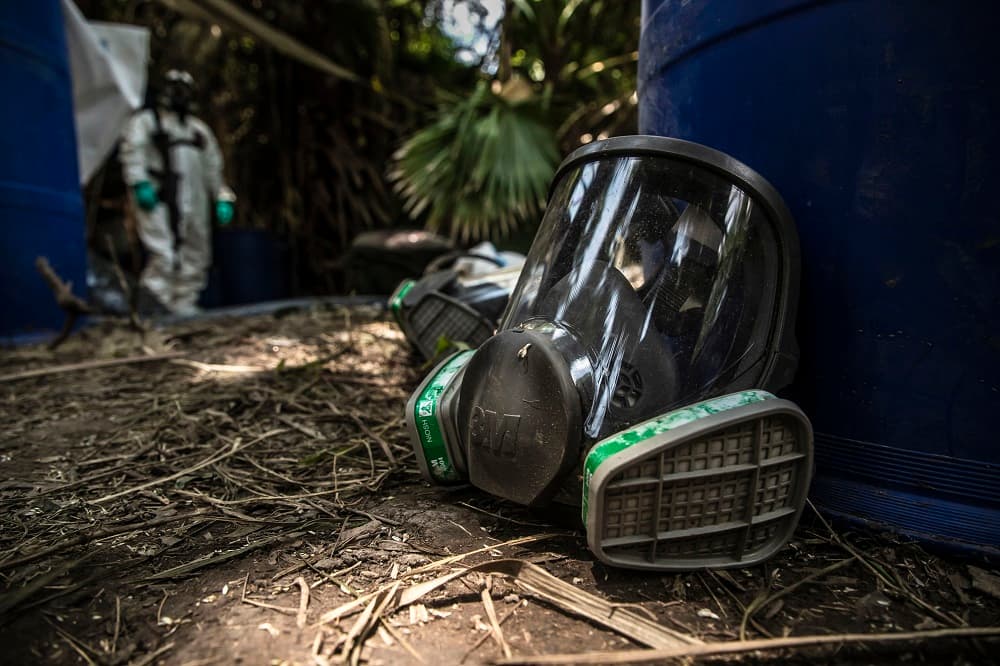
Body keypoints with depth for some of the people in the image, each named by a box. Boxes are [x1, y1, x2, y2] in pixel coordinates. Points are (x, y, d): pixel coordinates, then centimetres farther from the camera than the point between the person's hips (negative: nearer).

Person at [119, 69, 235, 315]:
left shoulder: (199, 129, 27)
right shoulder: (145, 121, 12)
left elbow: (213, 167, 25)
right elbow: (133, 153, -2)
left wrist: (223, 198, 15)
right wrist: (140, 184, -18)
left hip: (194, 201, 5)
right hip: (159, 199, -5)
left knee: (196, 258, 3)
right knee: (163, 255, -18)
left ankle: (184, 303, 9)